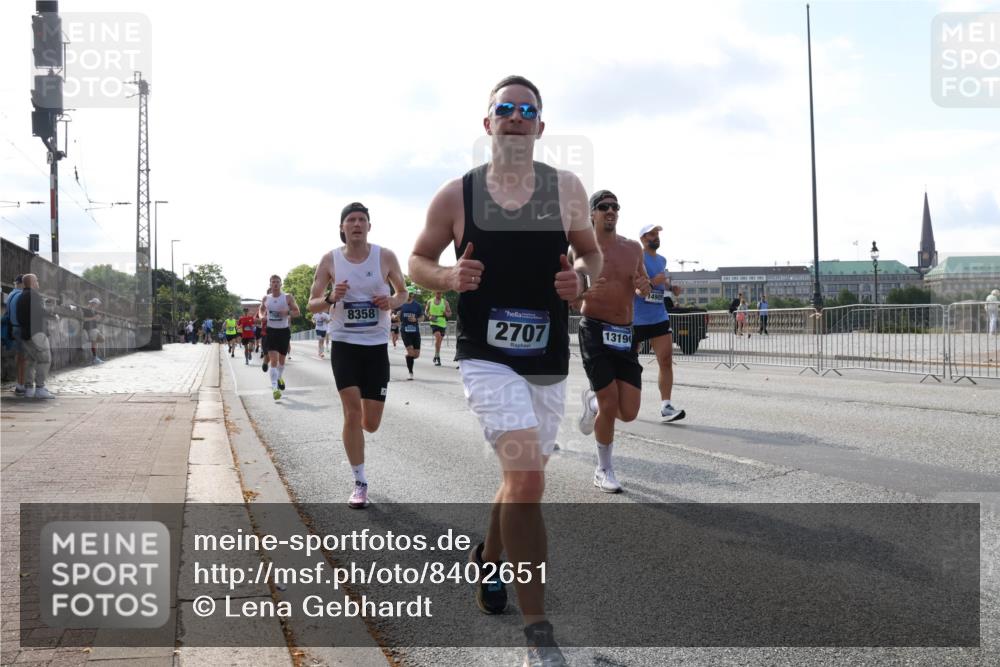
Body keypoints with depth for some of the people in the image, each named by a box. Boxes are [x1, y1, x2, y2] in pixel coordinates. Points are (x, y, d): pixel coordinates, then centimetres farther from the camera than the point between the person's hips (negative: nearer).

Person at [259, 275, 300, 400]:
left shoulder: (288, 297, -2)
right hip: (271, 330, 0)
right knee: (274, 359, -14)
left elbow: (297, 311, -1)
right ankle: (274, 387, -19)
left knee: (281, 358, 15)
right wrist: (261, 316, -2)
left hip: (284, 330, 0)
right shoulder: (266, 298, 5)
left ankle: (280, 377, 43)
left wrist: (287, 312, -21)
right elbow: (261, 310, 21)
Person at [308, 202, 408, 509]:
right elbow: (312, 304, 3)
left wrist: (391, 302, -12)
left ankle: (355, 429, 42)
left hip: (377, 345, 1)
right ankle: (360, 483, 3)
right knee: (352, 412, -9)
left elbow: (402, 292, 11)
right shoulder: (330, 259, -2)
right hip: (344, 343, -1)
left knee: (371, 423, 3)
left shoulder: (385, 257, -2)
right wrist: (331, 299, -19)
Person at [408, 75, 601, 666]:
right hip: (487, 359, -4)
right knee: (527, 477, -20)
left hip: (550, 362, 4)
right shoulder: (456, 195, -2)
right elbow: (418, 260, 9)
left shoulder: (567, 188, 3)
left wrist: (581, 277, -8)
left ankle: (489, 559, 51)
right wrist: (449, 278, -12)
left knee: (523, 478, 18)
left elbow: (593, 252, 15)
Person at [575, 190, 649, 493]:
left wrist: (644, 287, -5)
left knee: (628, 412, -1)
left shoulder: (633, 248, 9)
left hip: (625, 335, 4)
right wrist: (582, 291, -26)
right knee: (610, 406, -8)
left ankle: (592, 401, 35)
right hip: (595, 331, -4)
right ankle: (604, 471, 16)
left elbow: (644, 290, 19)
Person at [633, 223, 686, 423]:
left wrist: (670, 287, 10)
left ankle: (665, 407, -10)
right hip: (636, 319, -5)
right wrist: (651, 283, -29)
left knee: (666, 360, -9)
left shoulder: (662, 260, 13)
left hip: (659, 318, 5)